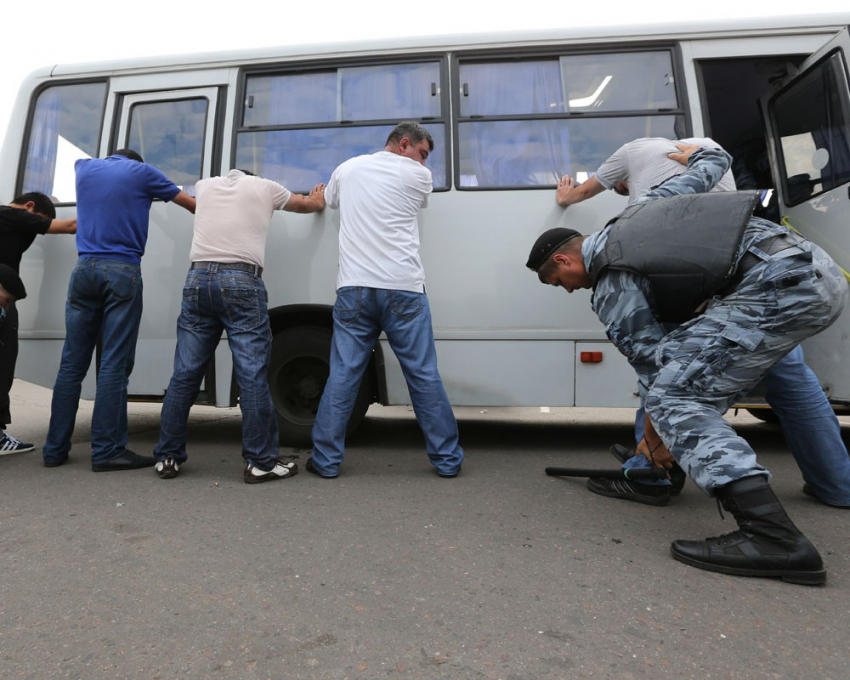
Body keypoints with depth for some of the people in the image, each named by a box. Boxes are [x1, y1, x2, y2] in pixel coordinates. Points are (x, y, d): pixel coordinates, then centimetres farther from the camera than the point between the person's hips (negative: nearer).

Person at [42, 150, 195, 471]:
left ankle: (55, 448, 12)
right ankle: (107, 451, -5)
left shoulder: (85, 167, 19)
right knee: (114, 365, -6)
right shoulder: (142, 171, 9)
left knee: (71, 364, 6)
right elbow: (191, 204, 18)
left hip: (85, 269, 4)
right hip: (122, 272, -4)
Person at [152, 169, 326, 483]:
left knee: (184, 375, 8)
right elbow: (309, 205, 29)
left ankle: (167, 457, 16)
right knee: (252, 376, -4)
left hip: (198, 278, 4)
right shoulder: (264, 187, 14)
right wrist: (318, 198, 55)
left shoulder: (205, 186, 24)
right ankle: (261, 462, 0)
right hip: (241, 281, -4)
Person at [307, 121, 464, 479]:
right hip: (403, 289, -2)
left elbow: (330, 199, 35)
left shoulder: (347, 168, 16)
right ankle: (447, 459, 12)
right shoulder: (418, 175, 6)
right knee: (424, 375, 3)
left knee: (342, 375, 7)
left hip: (354, 289, 3)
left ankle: (325, 460, 12)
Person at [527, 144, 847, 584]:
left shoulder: (611, 293, -1)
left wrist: (655, 439, 15)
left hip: (778, 290, -11)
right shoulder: (639, 209, 22)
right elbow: (715, 161, 30)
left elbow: (653, 363, 1)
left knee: (674, 397, -10)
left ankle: (773, 538, -17)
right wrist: (691, 153, 55)